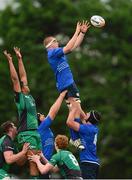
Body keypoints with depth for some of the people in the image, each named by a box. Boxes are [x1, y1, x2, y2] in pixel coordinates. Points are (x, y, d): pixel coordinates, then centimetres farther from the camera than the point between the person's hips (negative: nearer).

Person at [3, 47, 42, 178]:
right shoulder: (20, 97, -4)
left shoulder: (29, 96, 16)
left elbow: (23, 76, 20)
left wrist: (20, 59, 22)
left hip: (35, 132, 8)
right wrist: (10, 61, -8)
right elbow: (15, 79, -9)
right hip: (26, 134, -8)